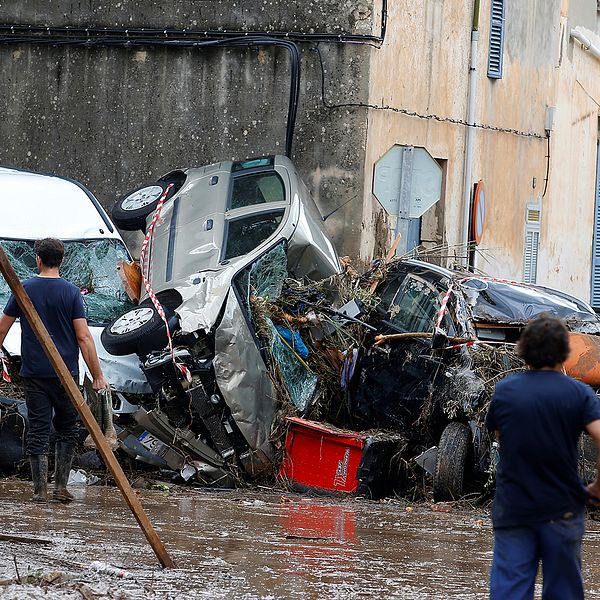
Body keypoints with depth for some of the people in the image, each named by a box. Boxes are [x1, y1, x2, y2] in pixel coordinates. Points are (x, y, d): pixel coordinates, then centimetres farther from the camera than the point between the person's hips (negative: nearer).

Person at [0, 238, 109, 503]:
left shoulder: (24, 289, 0)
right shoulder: (71, 292, -5)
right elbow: (84, 337, -9)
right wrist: (97, 376, -5)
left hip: (33, 373, 1)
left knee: (37, 431, 5)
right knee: (66, 431, 12)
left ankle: (40, 490, 2)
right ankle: (61, 487, 7)